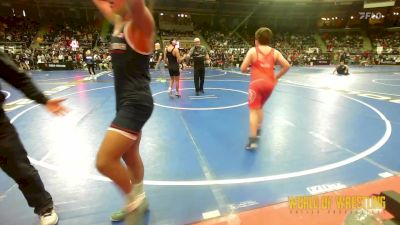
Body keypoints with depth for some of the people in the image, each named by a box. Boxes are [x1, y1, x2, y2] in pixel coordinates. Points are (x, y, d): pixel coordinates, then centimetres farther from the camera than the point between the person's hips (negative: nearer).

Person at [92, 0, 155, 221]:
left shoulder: (140, 24, -12)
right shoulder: (119, 22, 14)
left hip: (137, 103, -10)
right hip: (125, 103, 10)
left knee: (104, 161, -11)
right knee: (130, 156, 20)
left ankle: (134, 199, 14)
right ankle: (137, 201, 40)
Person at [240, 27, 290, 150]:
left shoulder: (252, 51, -1)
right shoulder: (275, 52, 9)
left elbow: (243, 69, -5)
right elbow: (287, 66, 2)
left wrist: (249, 68, 18)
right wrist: (276, 77, 12)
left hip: (257, 83, -4)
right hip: (269, 84, 5)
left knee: (253, 110, -4)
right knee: (260, 107, 25)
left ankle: (253, 140, -11)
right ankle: (258, 130, 32)